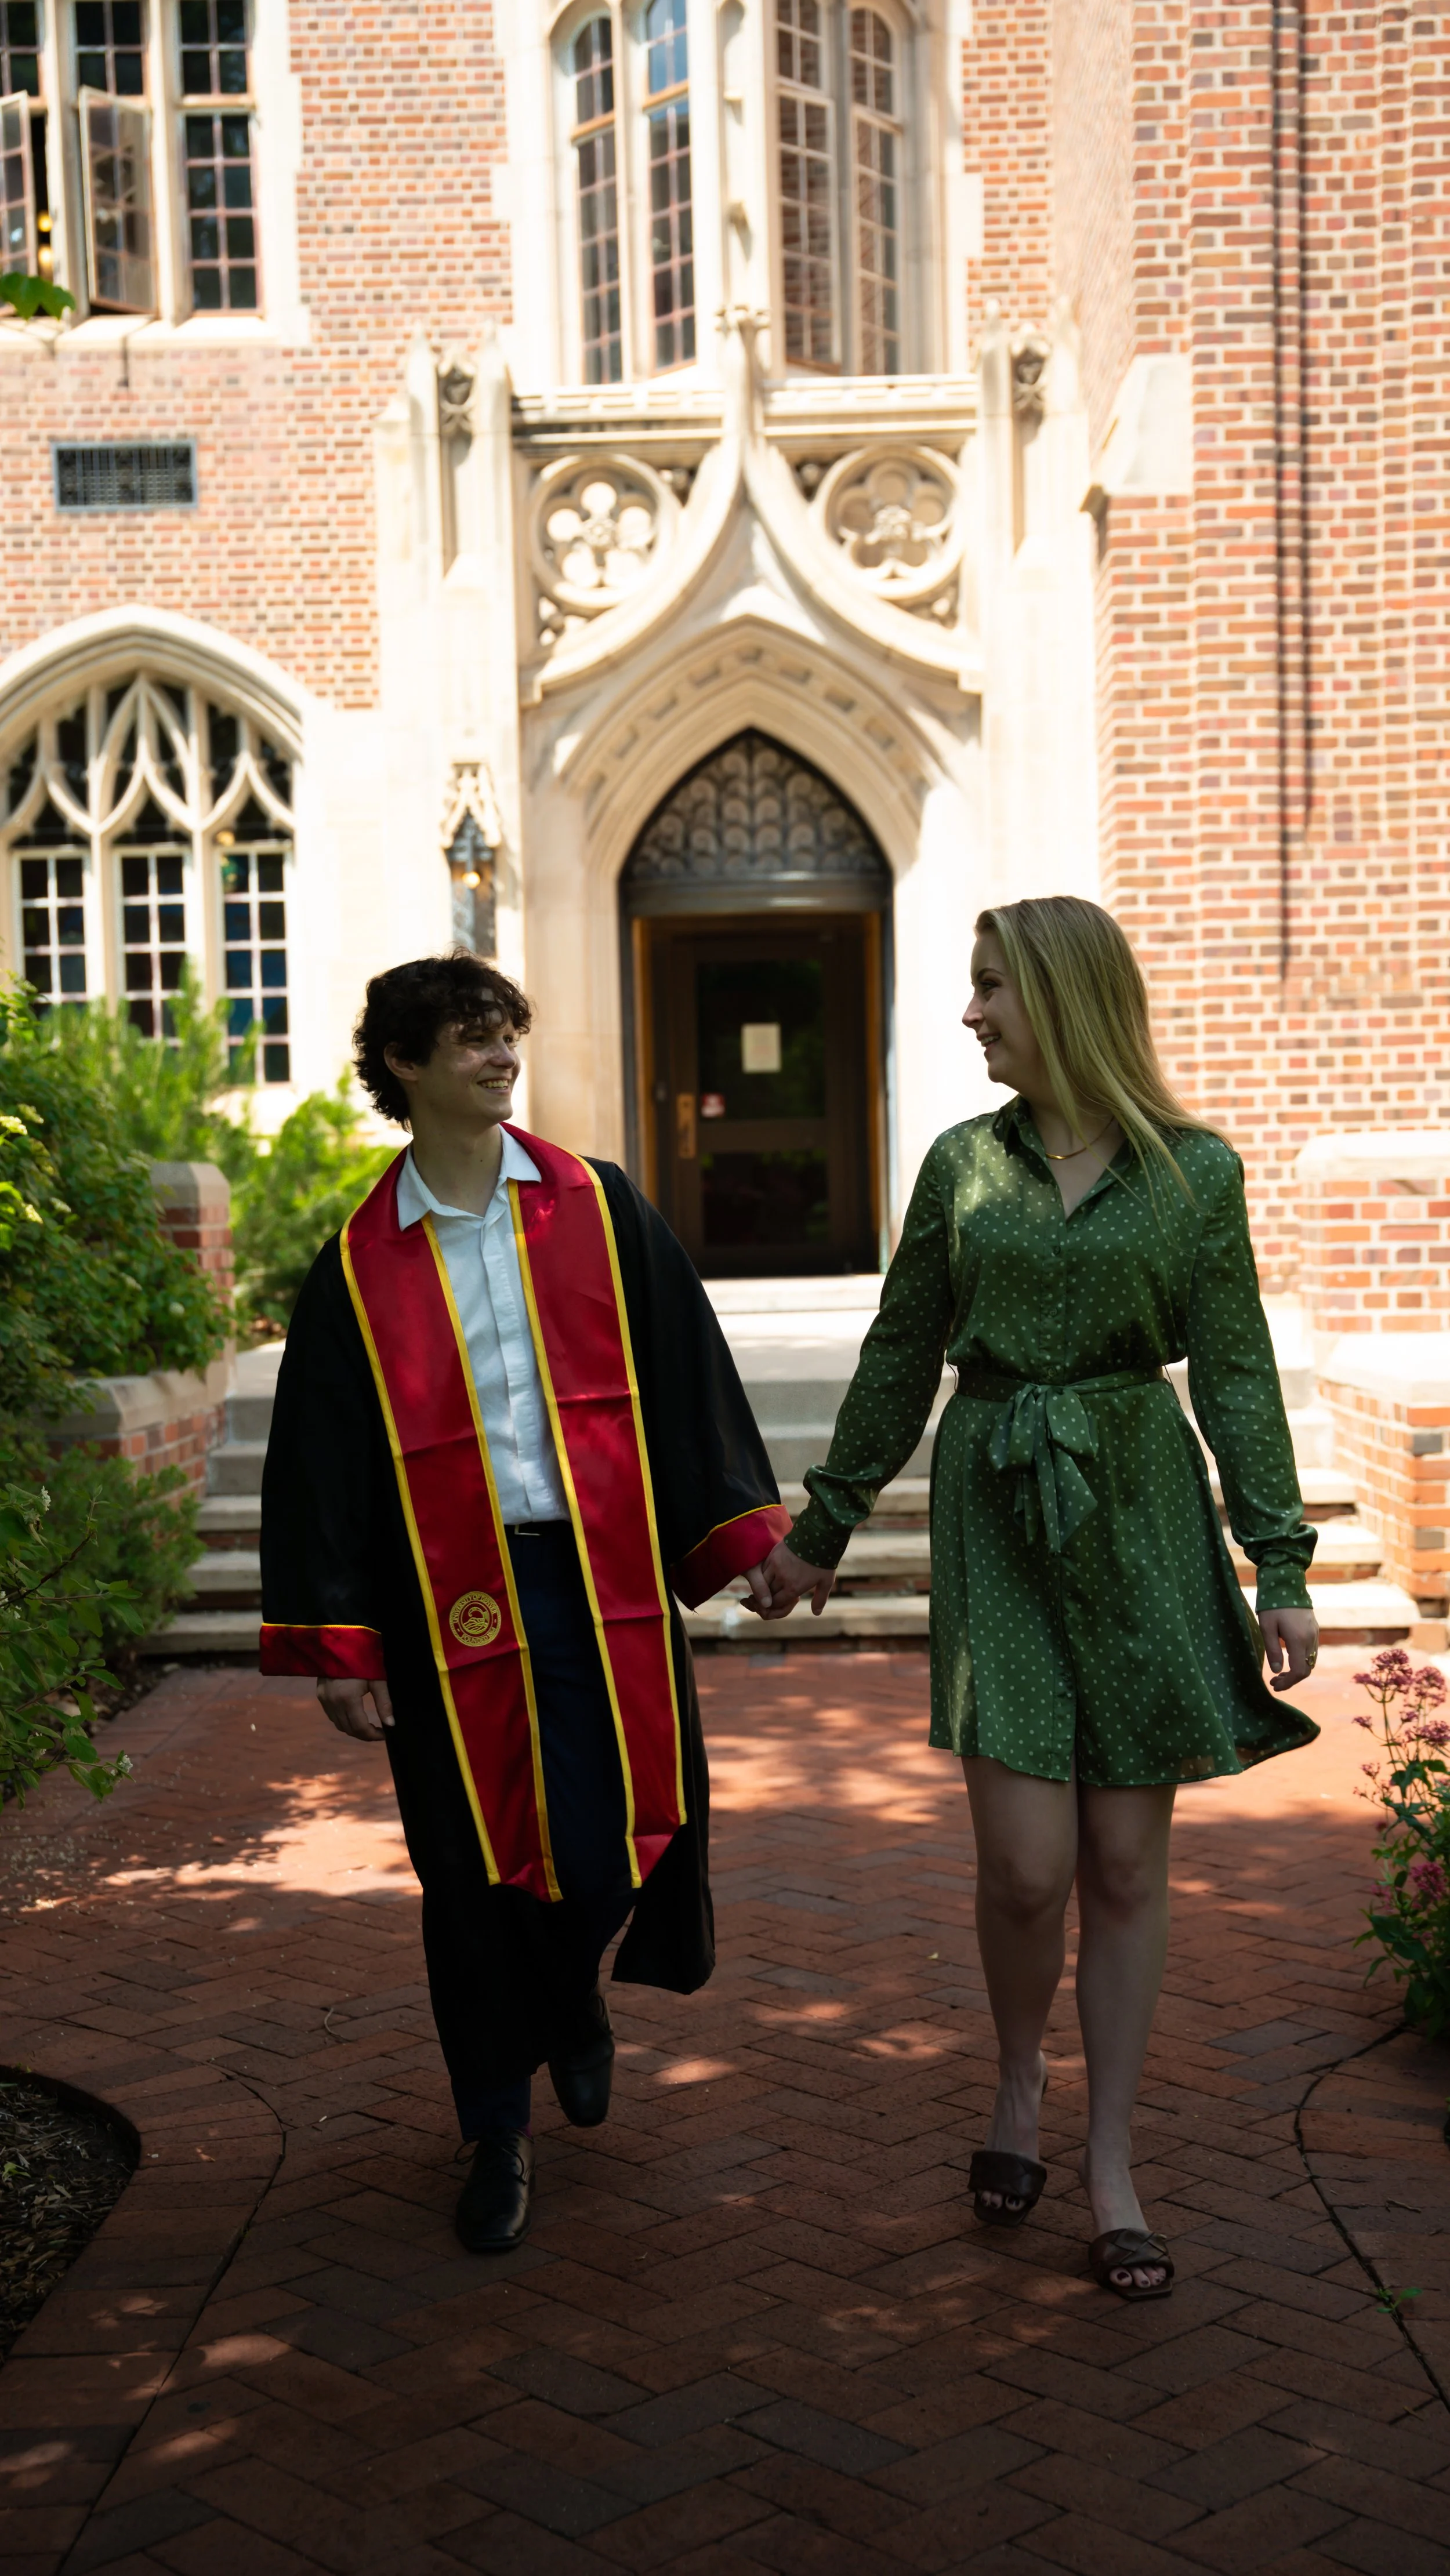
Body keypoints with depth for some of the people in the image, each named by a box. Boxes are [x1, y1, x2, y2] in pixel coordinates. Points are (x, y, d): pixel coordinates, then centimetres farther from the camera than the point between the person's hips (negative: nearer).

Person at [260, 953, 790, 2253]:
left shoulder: (601, 1209, 3)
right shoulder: (361, 1264, 1)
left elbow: (686, 1375, 7)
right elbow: (321, 1460, 3)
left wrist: (741, 1527, 4)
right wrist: (336, 1645, -1)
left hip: (602, 1578, 1)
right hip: (449, 1599, 0)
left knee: (601, 1848, 1)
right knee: (474, 1875, 7)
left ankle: (571, 1998, 37)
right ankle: (500, 2134, 27)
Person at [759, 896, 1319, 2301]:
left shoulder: (1196, 1171, 0)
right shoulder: (962, 1162, 5)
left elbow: (1237, 1378, 1)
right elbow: (898, 1360, 12)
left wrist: (1280, 1568, -4)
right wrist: (821, 1530, 15)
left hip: (1140, 1512, -1)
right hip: (995, 1512, 1)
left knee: (1127, 1860, 4)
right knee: (1027, 1860, -5)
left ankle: (1111, 2160, 19)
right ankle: (1017, 2079, 25)